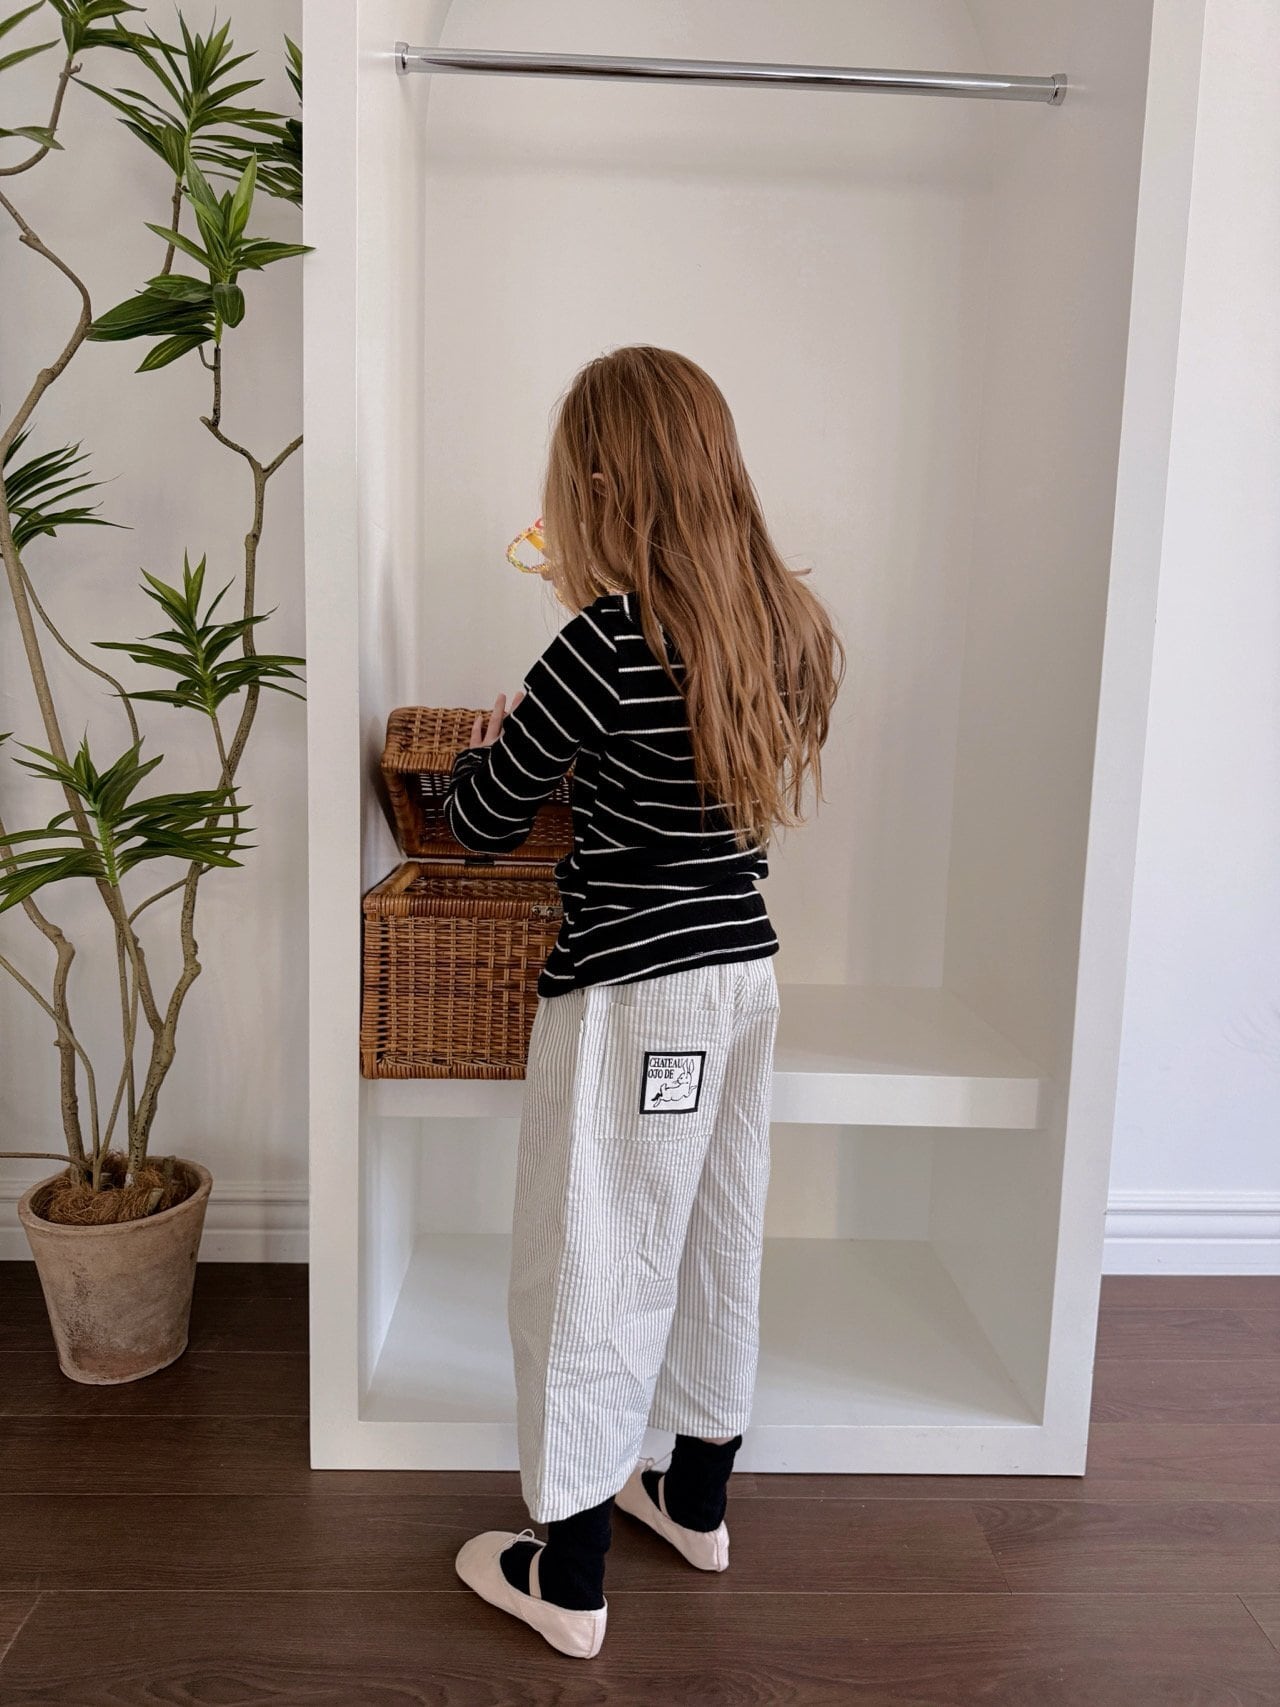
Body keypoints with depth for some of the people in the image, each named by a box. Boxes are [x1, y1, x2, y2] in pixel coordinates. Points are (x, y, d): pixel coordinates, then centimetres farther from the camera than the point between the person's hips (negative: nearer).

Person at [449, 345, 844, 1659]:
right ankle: (697, 1500, 43)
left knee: (589, 1270, 9)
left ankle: (567, 1579, 28)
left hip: (634, 995, -7)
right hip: (745, 970, 8)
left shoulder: (611, 640, -21)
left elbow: (480, 819, -12)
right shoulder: (789, 627, 1)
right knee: (716, 1240, 21)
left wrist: (489, 744, 10)